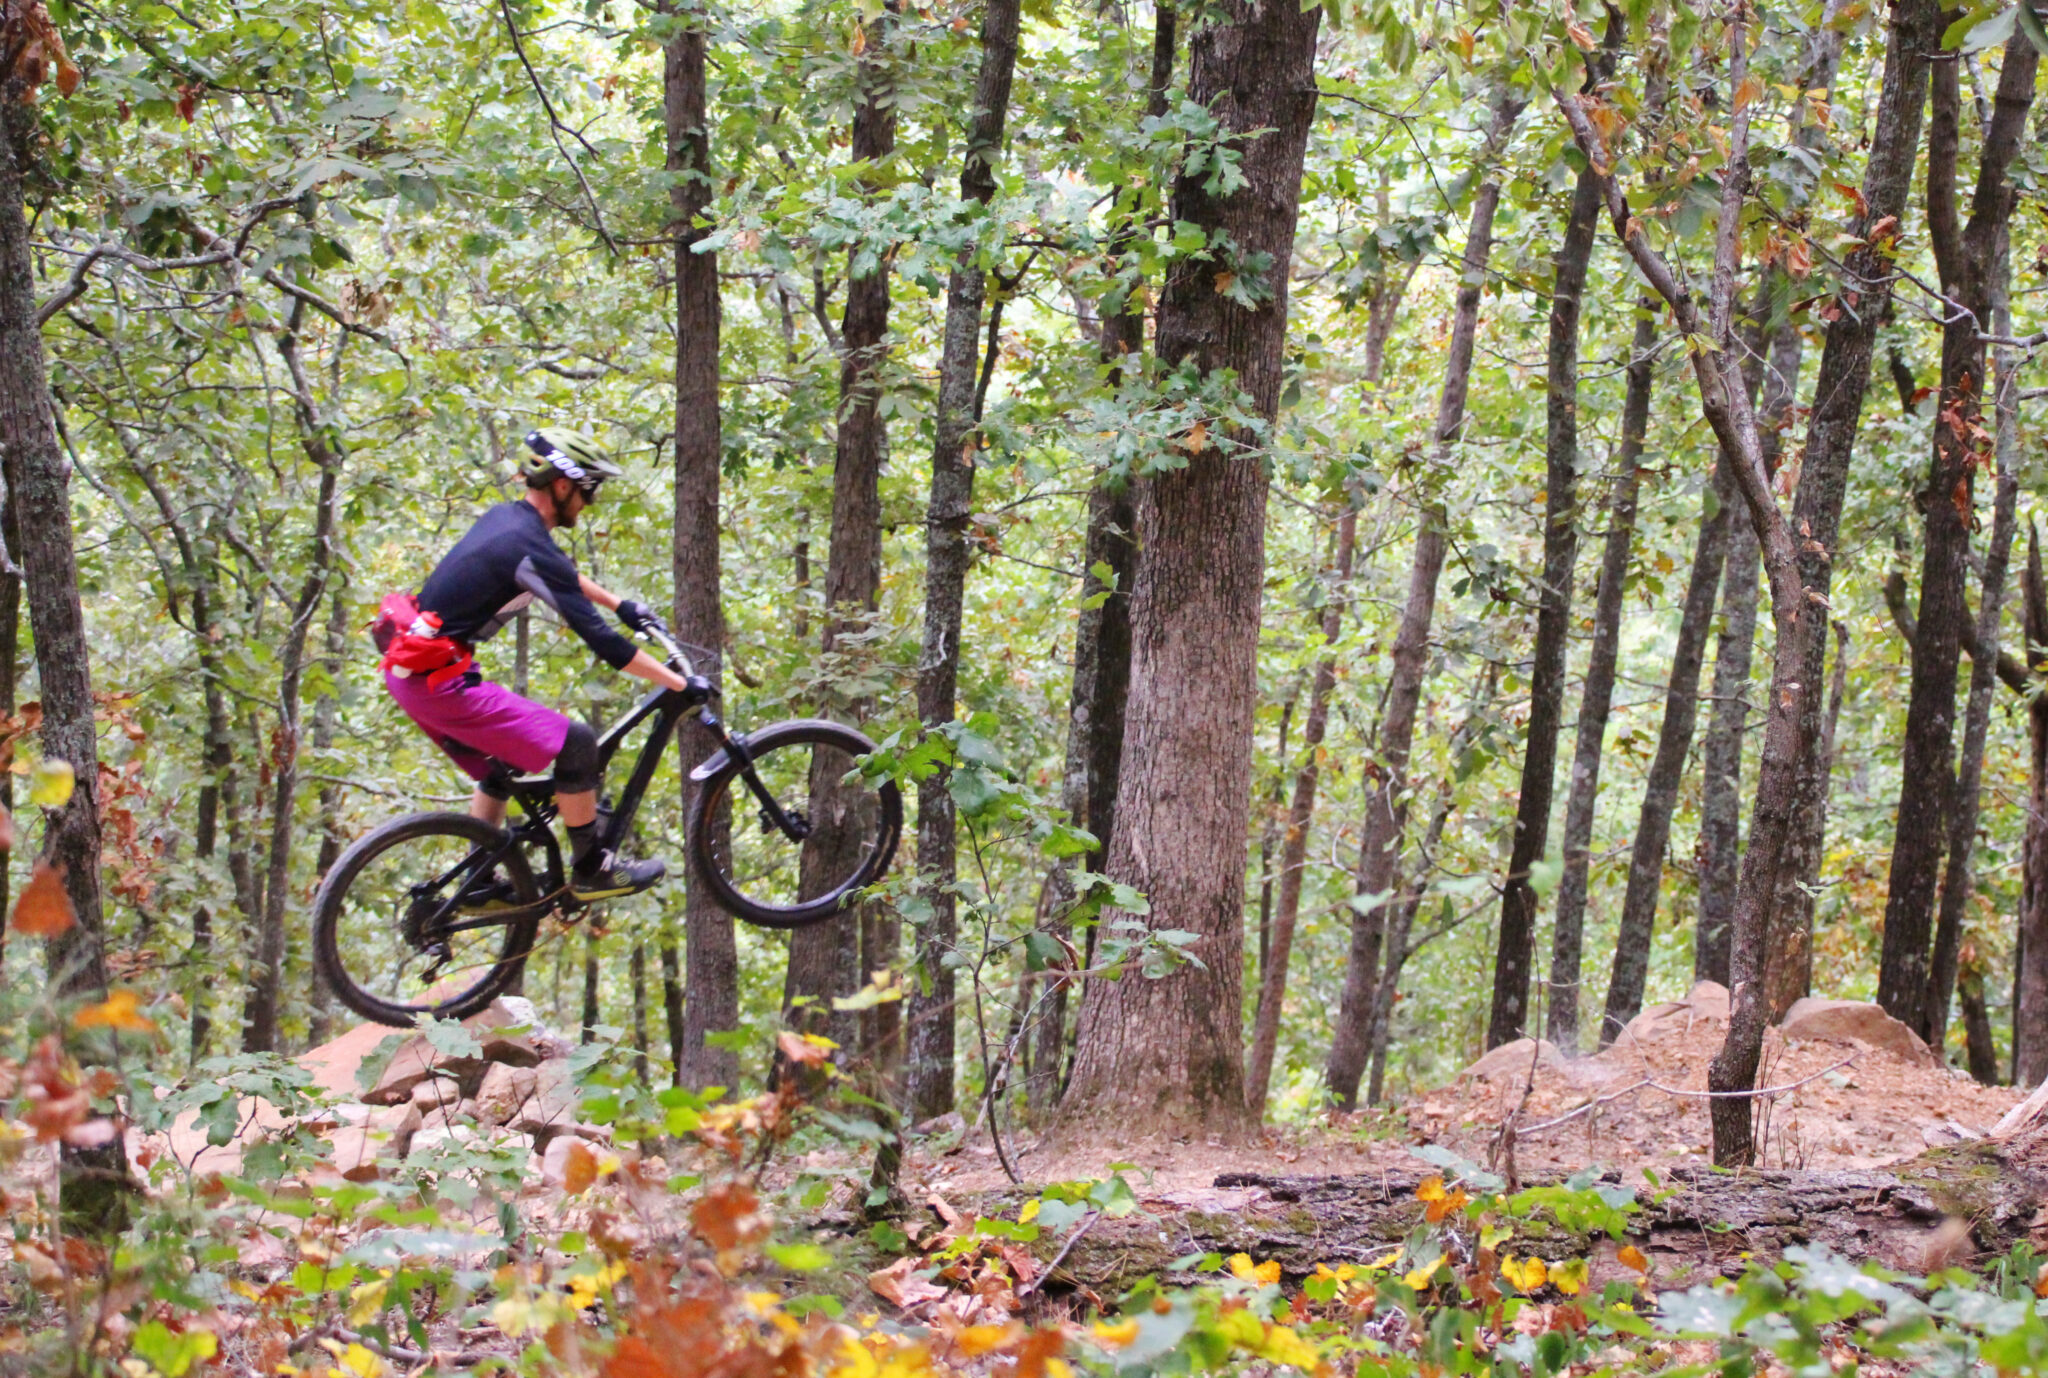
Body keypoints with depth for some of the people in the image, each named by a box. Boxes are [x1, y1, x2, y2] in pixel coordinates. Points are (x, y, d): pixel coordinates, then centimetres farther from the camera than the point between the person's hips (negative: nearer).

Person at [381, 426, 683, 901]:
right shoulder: (530, 547, -18)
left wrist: (621, 604, 35)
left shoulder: (502, 518, 10)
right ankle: (590, 869, 5)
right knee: (574, 742, -7)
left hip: (405, 670, 10)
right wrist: (683, 685, -13)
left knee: (503, 765, 26)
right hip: (439, 681, -10)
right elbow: (601, 641, -18)